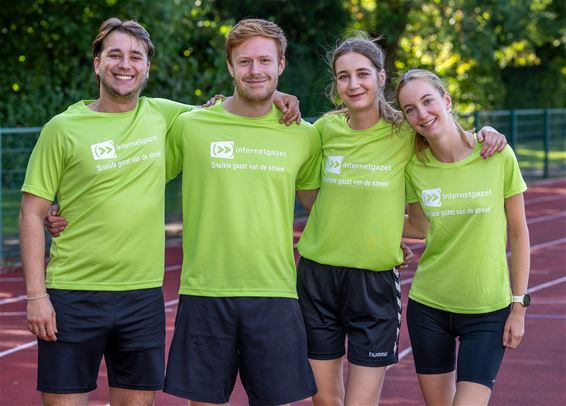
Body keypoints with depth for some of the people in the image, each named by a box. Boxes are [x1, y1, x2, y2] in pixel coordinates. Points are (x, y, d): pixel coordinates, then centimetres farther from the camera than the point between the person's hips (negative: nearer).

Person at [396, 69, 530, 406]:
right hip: (428, 306, 3)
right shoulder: (415, 166, -3)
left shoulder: (498, 155, -10)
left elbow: (519, 232, -3)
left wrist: (519, 304, -3)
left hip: (488, 312, -3)